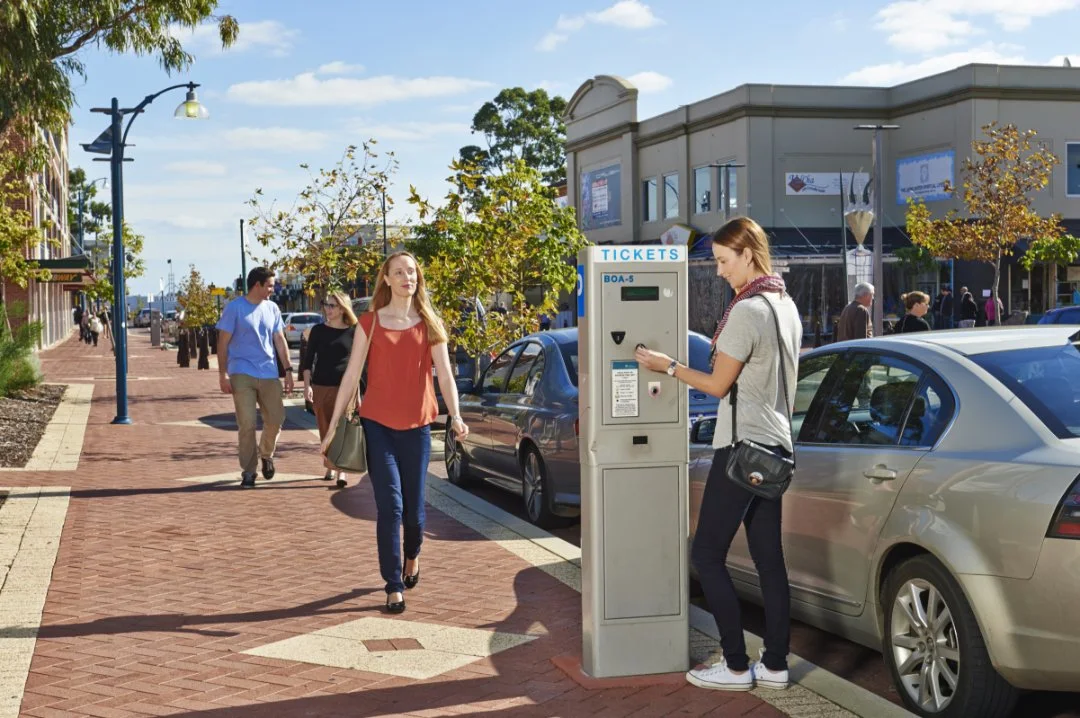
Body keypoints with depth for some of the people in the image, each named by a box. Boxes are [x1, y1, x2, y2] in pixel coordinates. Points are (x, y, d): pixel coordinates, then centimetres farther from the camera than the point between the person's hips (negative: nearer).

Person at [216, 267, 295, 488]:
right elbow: (223, 343, -4)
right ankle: (248, 471, 6)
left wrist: (288, 370, 7)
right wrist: (223, 374, -10)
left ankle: (266, 454, 30)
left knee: (276, 419, 2)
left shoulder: (272, 308, 10)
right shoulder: (234, 308, -4)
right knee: (246, 425, -5)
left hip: (269, 374, 4)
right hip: (242, 375, -4)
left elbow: (280, 341, 14)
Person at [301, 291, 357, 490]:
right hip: (321, 387, 2)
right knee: (325, 431, 7)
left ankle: (341, 471, -9)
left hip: (345, 388, -2)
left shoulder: (353, 332, 2)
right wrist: (307, 385, -6)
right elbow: (308, 359, 5)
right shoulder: (319, 330, 5)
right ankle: (330, 467, 22)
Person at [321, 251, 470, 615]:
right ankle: (394, 587, 0)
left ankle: (412, 557, 40)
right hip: (377, 423, -1)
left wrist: (455, 415, -18)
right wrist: (333, 424, -1)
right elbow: (351, 376, 2)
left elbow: (445, 375, -2)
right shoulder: (370, 322, 3)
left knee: (413, 506, 7)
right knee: (389, 506, -9)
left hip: (416, 425, 1)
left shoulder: (430, 325, 6)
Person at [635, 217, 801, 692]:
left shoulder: (747, 310, -16)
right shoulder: (787, 306, 12)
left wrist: (667, 367, -1)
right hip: (774, 445, 9)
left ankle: (736, 666, 1)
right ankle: (775, 665, 12)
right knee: (769, 560, 9)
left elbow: (718, 385, -12)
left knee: (707, 556, -2)